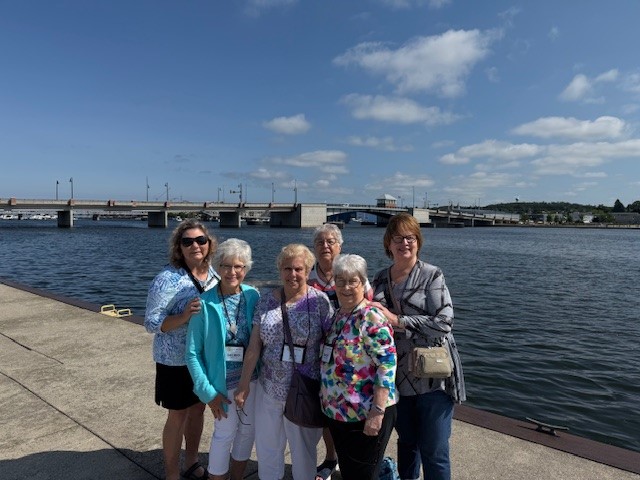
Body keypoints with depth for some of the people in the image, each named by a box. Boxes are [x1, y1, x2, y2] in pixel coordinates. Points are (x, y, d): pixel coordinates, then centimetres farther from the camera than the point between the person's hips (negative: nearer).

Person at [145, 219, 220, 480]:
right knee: (178, 416, 9)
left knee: (198, 409, 20)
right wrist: (184, 315, -33)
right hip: (176, 360, -6)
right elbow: (151, 323, -20)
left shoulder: (212, 273, -2)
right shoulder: (168, 279, -20)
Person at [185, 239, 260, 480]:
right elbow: (193, 352, -11)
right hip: (223, 382, -3)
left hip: (252, 378, 4)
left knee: (248, 429, 19)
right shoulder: (205, 303, -16)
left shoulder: (254, 297, -8)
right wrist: (208, 391, -13)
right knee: (225, 433, 10)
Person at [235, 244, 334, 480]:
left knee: (303, 448, 16)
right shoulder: (266, 301, -2)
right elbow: (254, 346, 0)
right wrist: (244, 384, 1)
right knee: (266, 446, 20)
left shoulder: (319, 301, -11)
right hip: (269, 389, 3)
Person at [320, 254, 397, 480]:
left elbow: (387, 364, -22)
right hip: (337, 413, 8)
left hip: (366, 417, -8)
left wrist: (378, 411, -24)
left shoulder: (371, 318, -17)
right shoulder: (337, 316, 7)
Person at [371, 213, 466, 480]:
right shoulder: (380, 279, 6)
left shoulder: (432, 275, -8)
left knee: (434, 451, 4)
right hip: (397, 376, 5)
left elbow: (443, 323, -18)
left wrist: (397, 320, -21)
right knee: (406, 442, 21)